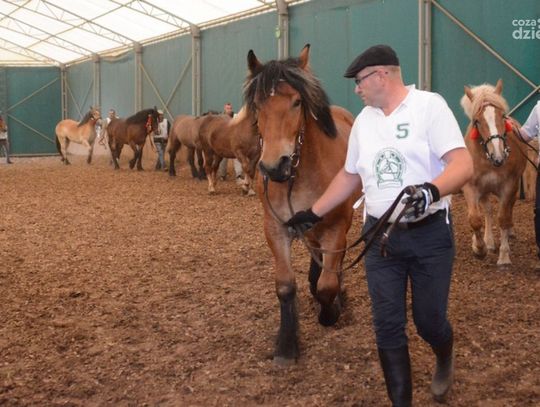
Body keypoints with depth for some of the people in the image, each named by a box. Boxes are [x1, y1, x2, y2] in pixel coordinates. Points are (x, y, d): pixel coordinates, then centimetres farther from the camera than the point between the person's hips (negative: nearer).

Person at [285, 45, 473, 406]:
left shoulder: (430, 105, -9)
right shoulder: (363, 120, 9)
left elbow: (464, 165, -19)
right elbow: (350, 176, 20)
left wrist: (431, 190, -37)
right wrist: (314, 213, 19)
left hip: (430, 234, -5)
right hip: (380, 236, 5)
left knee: (430, 320, 7)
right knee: (387, 326, 3)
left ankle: (445, 361, 43)